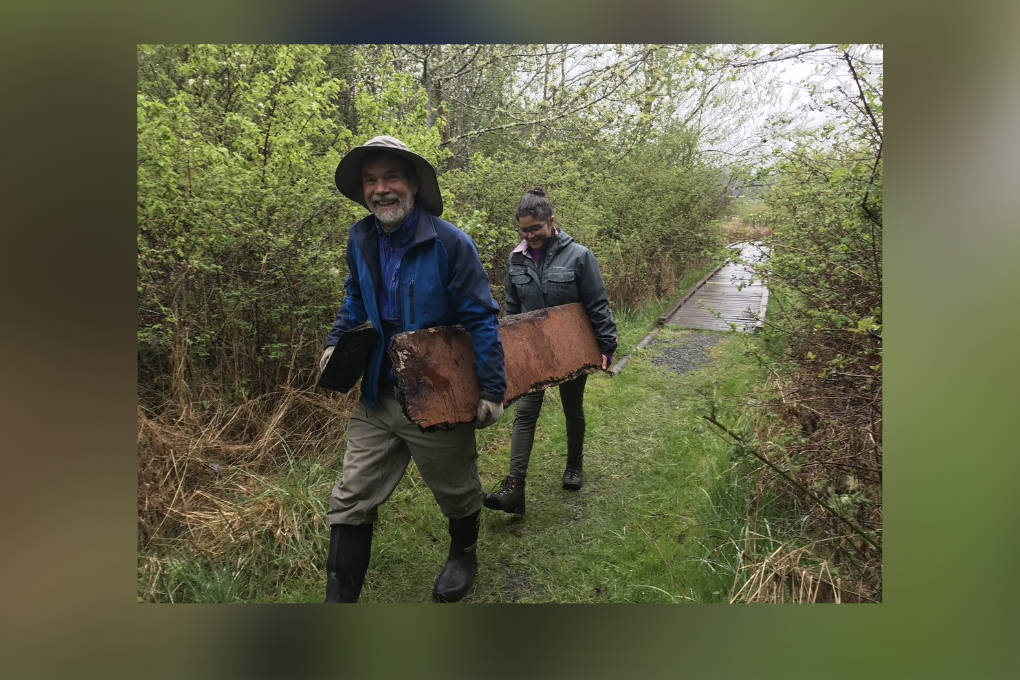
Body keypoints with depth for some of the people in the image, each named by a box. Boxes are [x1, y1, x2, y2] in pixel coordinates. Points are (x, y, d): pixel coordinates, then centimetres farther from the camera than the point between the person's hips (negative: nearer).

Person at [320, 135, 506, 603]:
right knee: (350, 501, 4)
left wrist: (492, 390, -17)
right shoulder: (360, 241, 1)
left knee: (457, 491, 18)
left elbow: (481, 319, -15)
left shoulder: (450, 243, -16)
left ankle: (463, 556, 49)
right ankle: (339, 598, 20)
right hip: (377, 394, 4)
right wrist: (336, 344, 4)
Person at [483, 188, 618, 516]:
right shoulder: (517, 259, -1)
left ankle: (575, 466, 40)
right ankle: (514, 488, -7)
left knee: (573, 409, 16)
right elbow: (511, 309, 9)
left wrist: (606, 345, -11)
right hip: (532, 350, 3)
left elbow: (598, 305, -9)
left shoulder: (578, 255, -13)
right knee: (525, 412, -6)